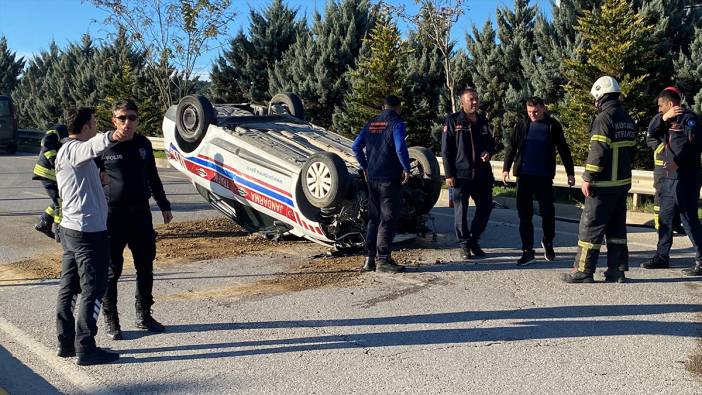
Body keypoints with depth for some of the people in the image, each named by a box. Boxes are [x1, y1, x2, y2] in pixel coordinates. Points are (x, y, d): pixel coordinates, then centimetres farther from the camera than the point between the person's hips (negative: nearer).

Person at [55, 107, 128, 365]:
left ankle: (66, 343, 23)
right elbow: (92, 147, -41)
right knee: (93, 291, -5)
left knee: (69, 288, 14)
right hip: (88, 230, -10)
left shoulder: (66, 151, 17)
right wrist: (110, 138, -59)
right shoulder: (73, 149, -15)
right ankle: (85, 349, -1)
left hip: (70, 228, 10)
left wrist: (98, 177, 45)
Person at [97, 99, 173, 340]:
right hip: (113, 214, -5)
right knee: (112, 270, 3)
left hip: (141, 213, 5)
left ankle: (143, 315, 25)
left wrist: (164, 206, 19)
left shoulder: (143, 144, 7)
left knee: (145, 266, 11)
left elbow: (153, 178, 17)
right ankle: (110, 320, 16)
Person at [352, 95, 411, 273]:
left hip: (372, 178, 7)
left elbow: (356, 146, 9)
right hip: (390, 178, -6)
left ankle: (369, 259, 14)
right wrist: (407, 169, -9)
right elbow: (400, 148, -21)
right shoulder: (396, 123, -8)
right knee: (388, 219, -1)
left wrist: (365, 167, 17)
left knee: (374, 218, 13)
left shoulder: (371, 124, 12)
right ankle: (382, 259, -2)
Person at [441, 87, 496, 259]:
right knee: (461, 210, 0)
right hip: (461, 174, -5)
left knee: (485, 207, 8)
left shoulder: (482, 121, 13)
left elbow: (491, 142, 24)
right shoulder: (453, 121, -2)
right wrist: (449, 174, -11)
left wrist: (488, 152, -1)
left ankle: (474, 240, 24)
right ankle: (465, 245, 13)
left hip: (482, 173, 5)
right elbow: (446, 150, -5)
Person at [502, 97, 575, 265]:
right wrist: (506, 169, -4)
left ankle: (548, 242, 28)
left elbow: (563, 150, 6)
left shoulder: (553, 126, 2)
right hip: (524, 175, 1)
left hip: (544, 176, -1)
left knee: (547, 211, 2)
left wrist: (570, 173, 6)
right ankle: (527, 251, 10)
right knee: (524, 214, 2)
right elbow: (511, 147, 6)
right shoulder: (522, 125, 5)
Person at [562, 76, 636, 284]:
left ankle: (583, 271, 0)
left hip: (604, 183, -9)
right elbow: (631, 148, 19)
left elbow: (598, 151, -20)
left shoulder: (604, 118, -14)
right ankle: (617, 270, 16)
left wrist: (588, 178, -16)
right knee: (617, 226, 13)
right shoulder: (627, 118, 13)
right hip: (623, 181, 9)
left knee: (591, 225, -3)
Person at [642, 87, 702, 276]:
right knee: (664, 217, 13)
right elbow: (650, 137, 5)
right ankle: (662, 256, 24)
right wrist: (663, 118, -6)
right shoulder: (663, 120, 17)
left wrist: (678, 161, -24)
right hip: (665, 177, 8)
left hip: (684, 178, -8)